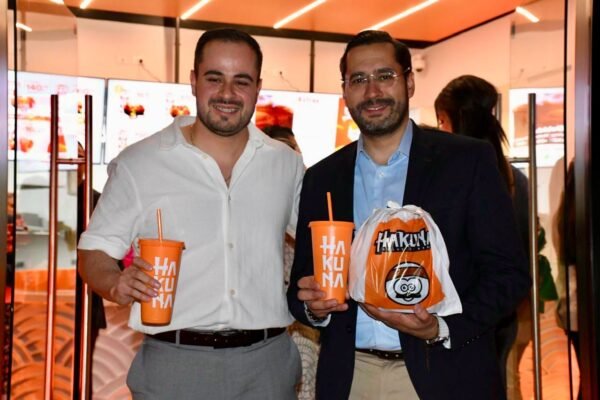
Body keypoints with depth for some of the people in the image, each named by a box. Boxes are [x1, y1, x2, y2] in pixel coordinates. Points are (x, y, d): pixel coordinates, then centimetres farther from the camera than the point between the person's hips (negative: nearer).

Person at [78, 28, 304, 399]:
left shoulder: (287, 164, 5)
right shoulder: (138, 164, -3)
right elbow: (95, 251, 2)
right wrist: (117, 285, -19)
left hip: (268, 361, 2)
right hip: (173, 363, -2)